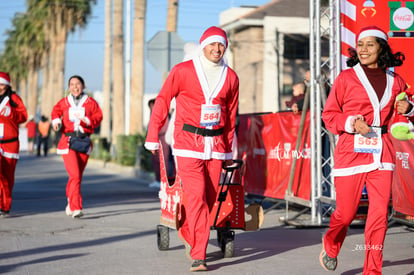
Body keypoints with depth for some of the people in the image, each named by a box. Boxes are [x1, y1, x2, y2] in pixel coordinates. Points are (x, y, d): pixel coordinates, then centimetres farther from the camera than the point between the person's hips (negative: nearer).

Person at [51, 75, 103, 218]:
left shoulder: (90, 103, 6)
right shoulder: (63, 103, 9)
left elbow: (98, 117, 1)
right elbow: (56, 111, 24)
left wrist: (87, 120, -16)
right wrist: (56, 121, 4)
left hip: (84, 141, 1)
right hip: (68, 141, -1)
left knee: (78, 175, 9)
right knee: (74, 175, -15)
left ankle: (71, 204, 30)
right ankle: (76, 208, -17)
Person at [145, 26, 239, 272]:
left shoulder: (230, 77, 8)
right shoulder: (183, 71, -3)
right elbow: (163, 102, 2)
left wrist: (229, 152, 18)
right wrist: (153, 138, -1)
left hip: (216, 145, 4)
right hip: (188, 143, -4)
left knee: (209, 198, 6)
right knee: (197, 198, -12)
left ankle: (187, 233, 33)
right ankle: (198, 256, -10)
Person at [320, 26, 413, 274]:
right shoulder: (346, 78, 1)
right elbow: (329, 115, 3)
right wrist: (351, 123, -14)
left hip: (382, 154, 2)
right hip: (352, 151, -2)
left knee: (380, 212, -5)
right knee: (346, 213, 3)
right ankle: (330, 246, 35)